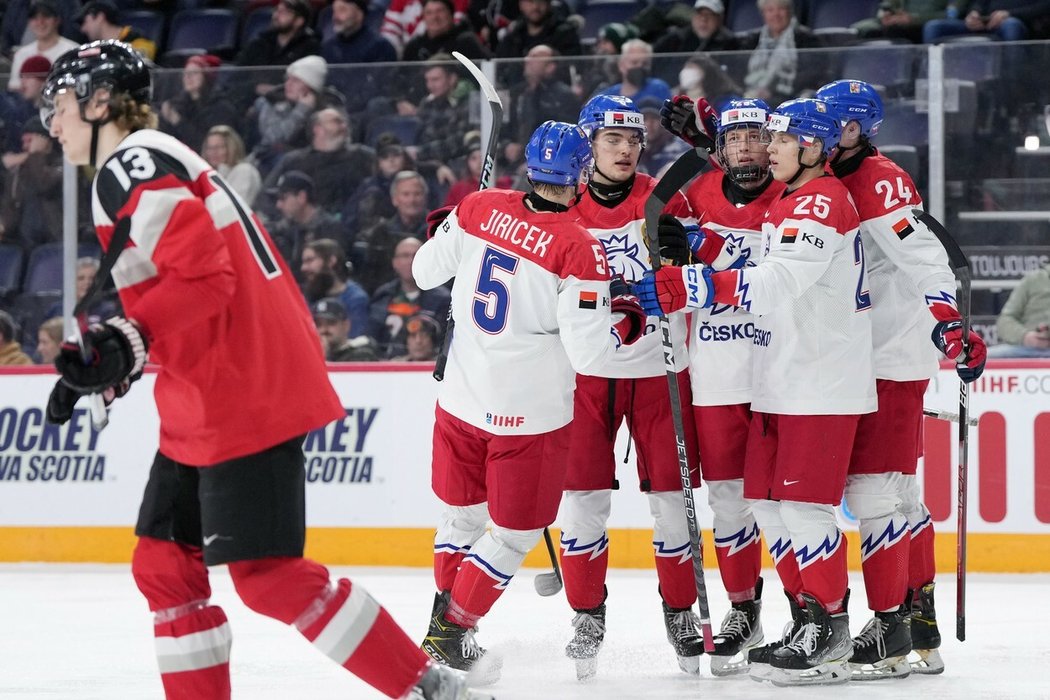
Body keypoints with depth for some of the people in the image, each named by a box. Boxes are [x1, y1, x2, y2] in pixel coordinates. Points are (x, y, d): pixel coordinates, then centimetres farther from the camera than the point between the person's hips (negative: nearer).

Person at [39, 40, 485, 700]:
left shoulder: (132, 164, -12)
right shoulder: (157, 161, 21)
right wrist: (110, 361, 20)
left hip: (247, 398, -11)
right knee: (164, 564, 10)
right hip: (207, 408, 11)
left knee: (267, 575, -12)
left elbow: (202, 274, -23)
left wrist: (125, 342, -28)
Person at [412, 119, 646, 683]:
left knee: (463, 512, 24)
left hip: (462, 398, 5)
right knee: (514, 531, 11)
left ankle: (443, 618, 35)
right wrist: (625, 319, -1)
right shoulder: (580, 250, -20)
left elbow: (427, 272, 9)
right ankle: (452, 634, 12)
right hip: (529, 415, -5)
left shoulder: (479, 208, -6)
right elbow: (587, 353, -19)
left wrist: (442, 228, 28)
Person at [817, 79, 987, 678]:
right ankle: (921, 628, 19)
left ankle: (891, 633, -7)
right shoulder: (824, 183, 14)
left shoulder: (880, 182, -14)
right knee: (901, 494, 13)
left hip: (892, 359, -10)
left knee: (873, 489, -10)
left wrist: (948, 319, -35)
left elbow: (923, 256, -24)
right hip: (857, 360, 10)